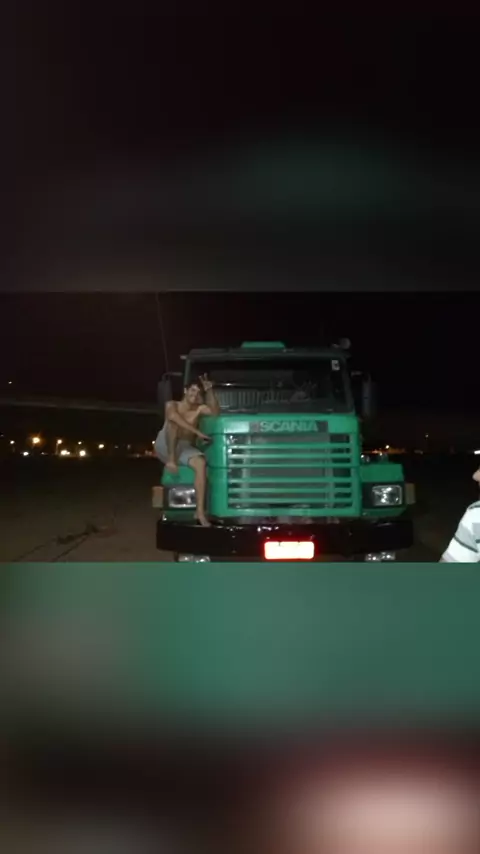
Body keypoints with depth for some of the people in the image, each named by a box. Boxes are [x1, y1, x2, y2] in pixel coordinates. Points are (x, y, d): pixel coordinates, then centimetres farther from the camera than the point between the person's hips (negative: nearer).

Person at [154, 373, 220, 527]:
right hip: (165, 448, -2)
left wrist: (210, 391, -19)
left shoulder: (199, 409, 6)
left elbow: (216, 412, -14)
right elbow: (173, 416, -27)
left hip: (184, 448, 2)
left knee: (201, 463, -31)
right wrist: (197, 432, -34)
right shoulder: (172, 405, -1)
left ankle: (200, 511, -35)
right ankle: (171, 461, -25)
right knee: (173, 422, -29)